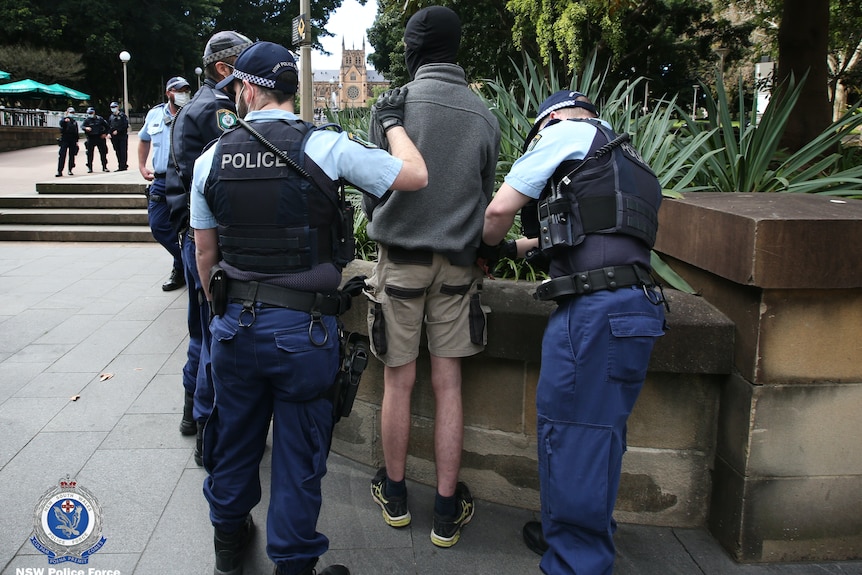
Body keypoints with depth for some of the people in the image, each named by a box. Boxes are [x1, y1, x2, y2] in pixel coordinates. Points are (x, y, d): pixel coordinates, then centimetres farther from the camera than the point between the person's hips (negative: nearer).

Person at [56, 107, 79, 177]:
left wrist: (76, 141, 13)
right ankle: (59, 171, -11)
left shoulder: (74, 122, 16)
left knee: (72, 155, 6)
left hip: (72, 141, 4)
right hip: (64, 140, -4)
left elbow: (76, 132, 19)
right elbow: (61, 123, -22)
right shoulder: (64, 120, 2)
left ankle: (70, 170, 16)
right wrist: (65, 120, -43)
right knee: (62, 155, -9)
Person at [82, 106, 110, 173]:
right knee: (90, 153, -1)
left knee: (103, 152, 3)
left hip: (100, 138, 1)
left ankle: (104, 167, 12)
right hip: (91, 138, -1)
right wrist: (86, 128, -36)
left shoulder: (99, 119, 5)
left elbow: (106, 125, 15)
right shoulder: (87, 120, 2)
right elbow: (82, 126, -14)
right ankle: (89, 168, 5)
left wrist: (105, 133, 6)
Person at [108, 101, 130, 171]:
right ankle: (120, 166, 10)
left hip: (122, 136, -6)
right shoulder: (111, 117, 15)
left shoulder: (122, 115, -2)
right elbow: (109, 126, 17)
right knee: (118, 152, 6)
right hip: (114, 137, 6)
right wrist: (109, 133, 0)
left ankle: (123, 166, -6)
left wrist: (117, 131, -16)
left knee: (123, 151, -6)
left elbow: (125, 125, -11)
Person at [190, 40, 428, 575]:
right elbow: (415, 176, -8)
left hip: (236, 324, 4)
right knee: (298, 452, 11)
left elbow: (205, 255, 7)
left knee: (235, 438, 22)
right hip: (304, 329, -4)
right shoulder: (326, 146, -12)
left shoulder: (211, 159, 0)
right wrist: (394, 122, 10)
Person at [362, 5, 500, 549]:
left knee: (399, 382, 10)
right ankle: (448, 509, 16)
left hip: (400, 260, -2)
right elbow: (486, 197, 7)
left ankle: (395, 493, 27)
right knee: (448, 386, 8)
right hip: (457, 267, 2)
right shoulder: (485, 116, -1)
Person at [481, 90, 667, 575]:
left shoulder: (566, 132, 4)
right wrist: (516, 247, 44)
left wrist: (489, 248, 21)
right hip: (638, 305, 9)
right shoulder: (620, 158, 29)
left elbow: (500, 210, 1)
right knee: (602, 433, 18)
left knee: (569, 433, 0)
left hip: (595, 309, -9)